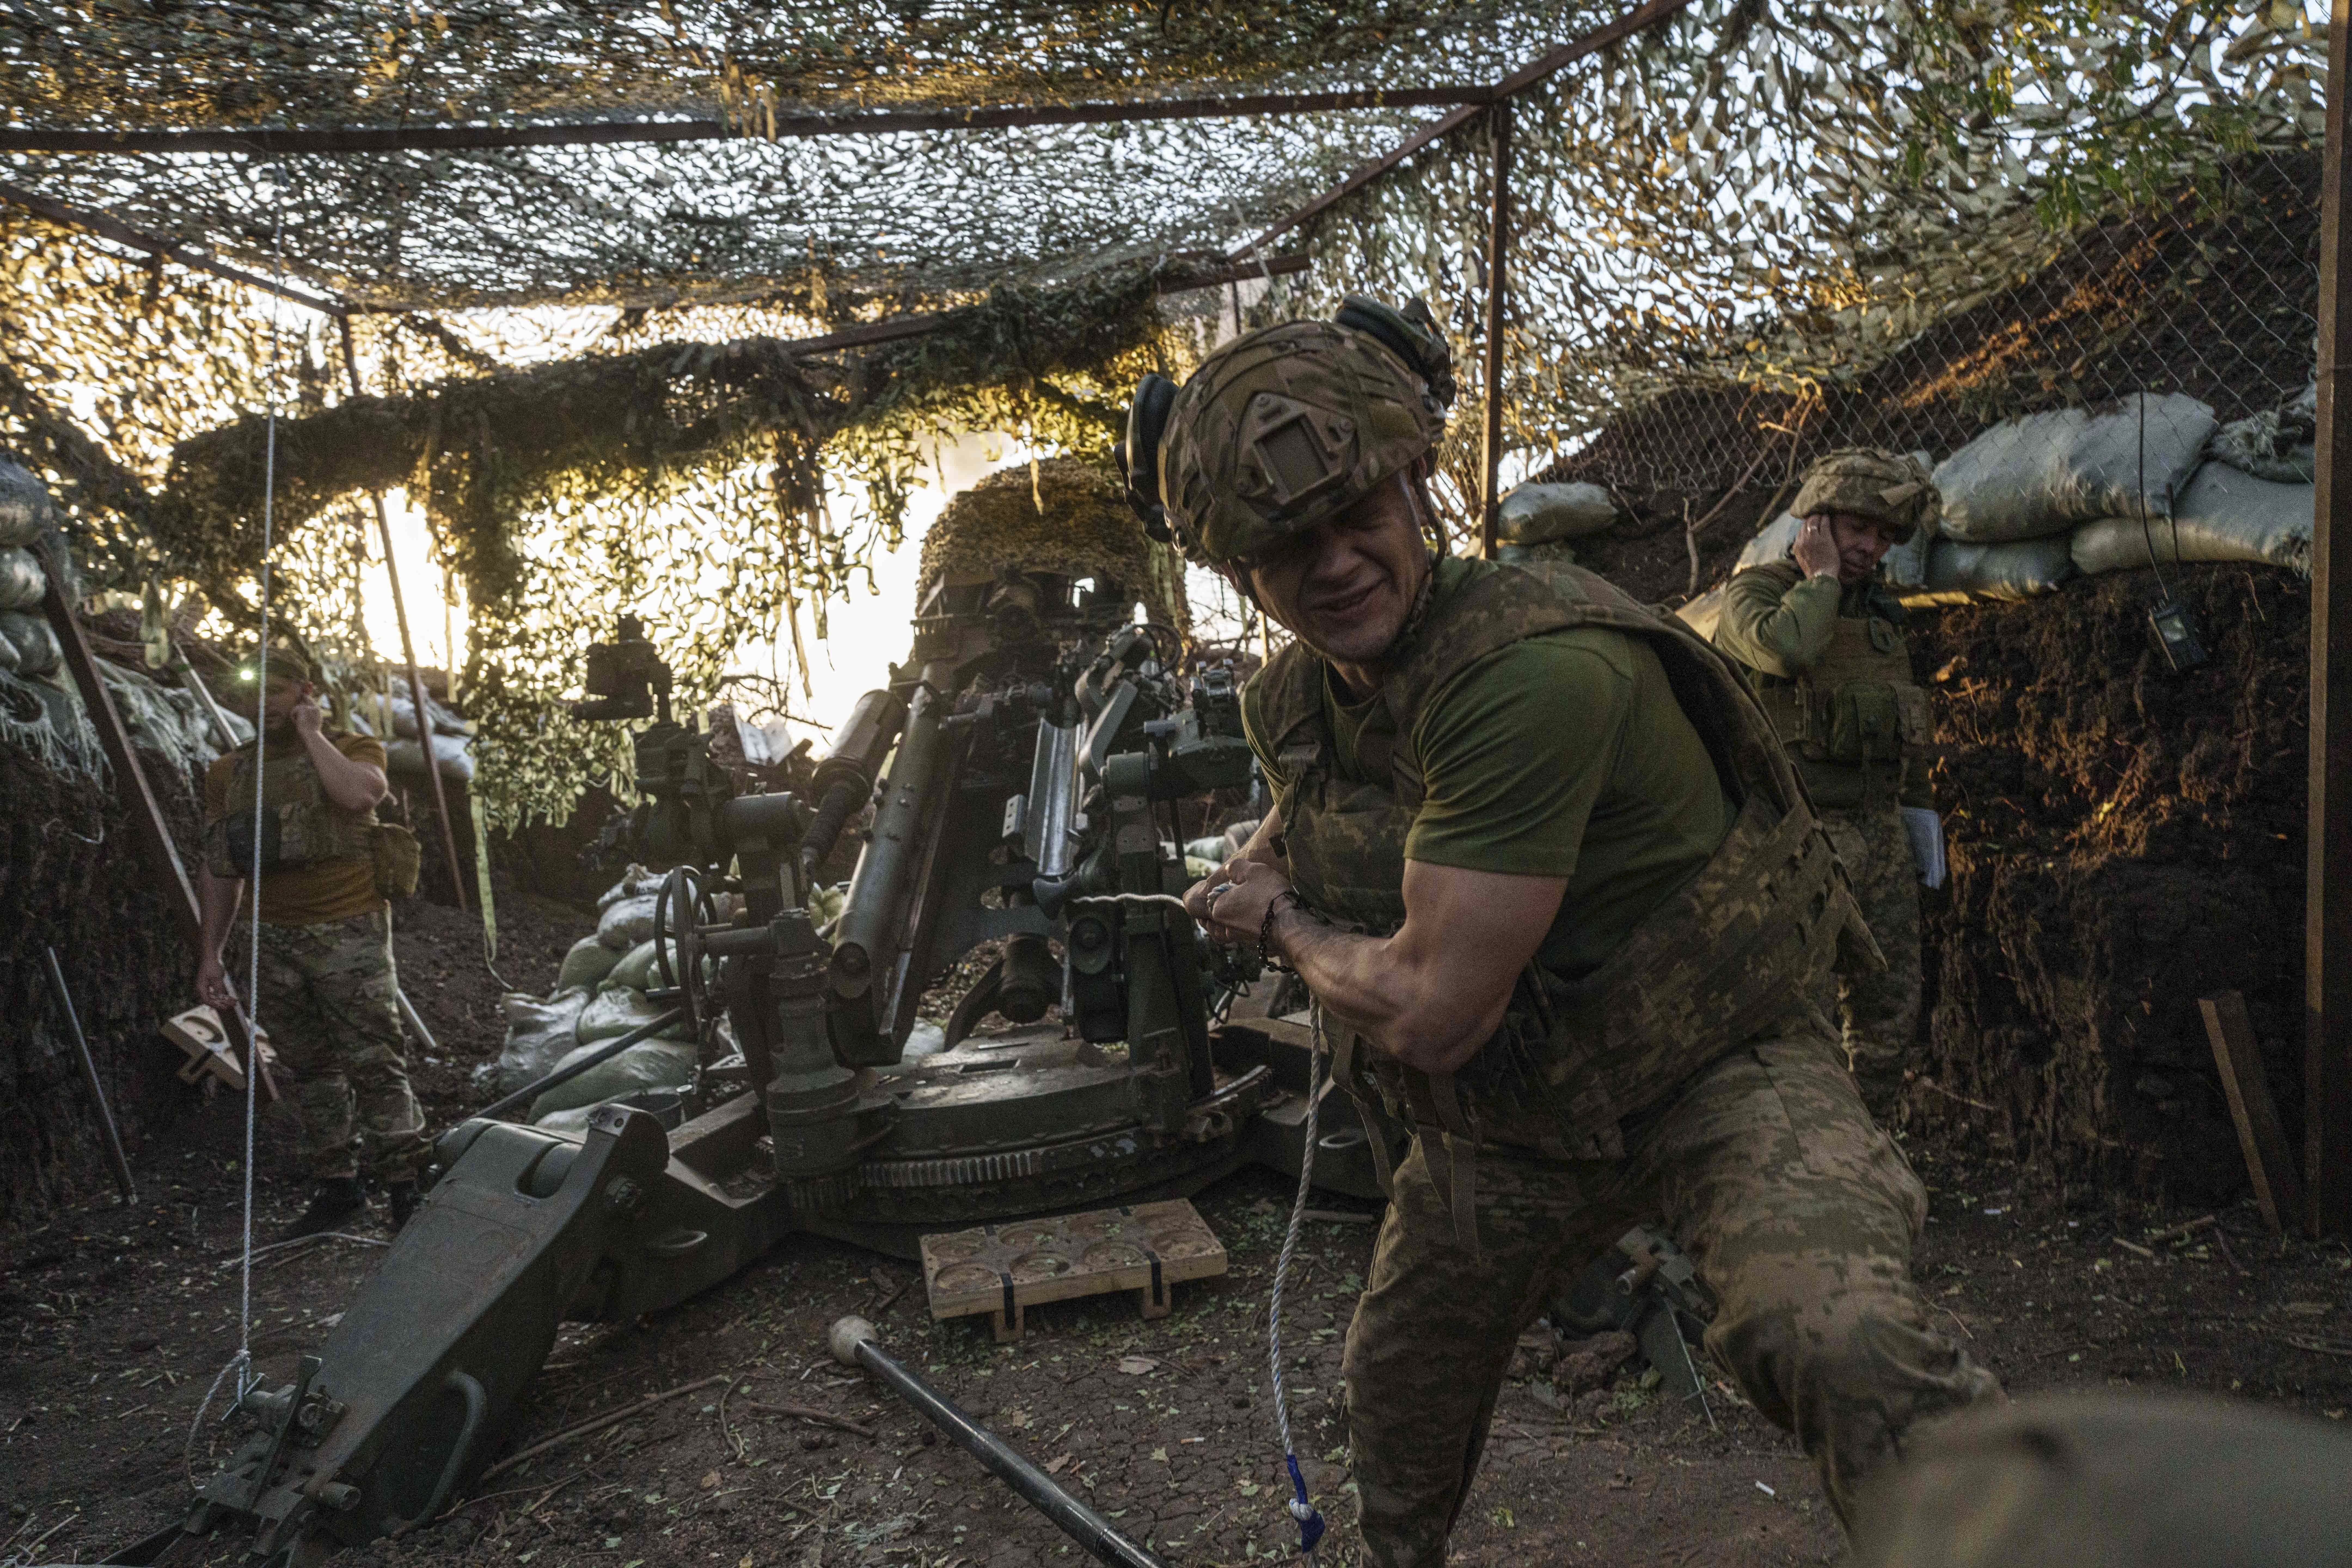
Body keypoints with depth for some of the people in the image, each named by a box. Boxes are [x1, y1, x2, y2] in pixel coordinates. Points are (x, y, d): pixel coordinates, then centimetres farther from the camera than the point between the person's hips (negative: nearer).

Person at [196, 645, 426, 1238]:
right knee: (309, 1068, 11)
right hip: (277, 939, 5)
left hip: (350, 933, -5)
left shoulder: (351, 748, -1)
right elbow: (219, 870, 15)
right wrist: (211, 954, 12)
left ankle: (404, 1188, 0)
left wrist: (312, 734, -14)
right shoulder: (229, 774, 12)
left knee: (373, 1062, -6)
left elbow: (361, 793, -27)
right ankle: (337, 1187, 21)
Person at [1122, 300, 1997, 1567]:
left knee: (1839, 1345, -36)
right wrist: (1250, 879, 5)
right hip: (1504, 1118, 7)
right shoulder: (1287, 699, -7)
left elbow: (1434, 1011, -30)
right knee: (1397, 1386, 24)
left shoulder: (1532, 670, -33)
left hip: (1713, 1074, -6)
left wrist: (1290, 931, -14)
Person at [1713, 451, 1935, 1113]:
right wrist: (1821, 577, -13)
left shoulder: (1878, 612, 17)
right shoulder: (1755, 592, -5)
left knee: (1890, 1012, 10)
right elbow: (1785, 647, -29)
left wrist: (1918, 812, 19)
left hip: (1880, 834, 7)